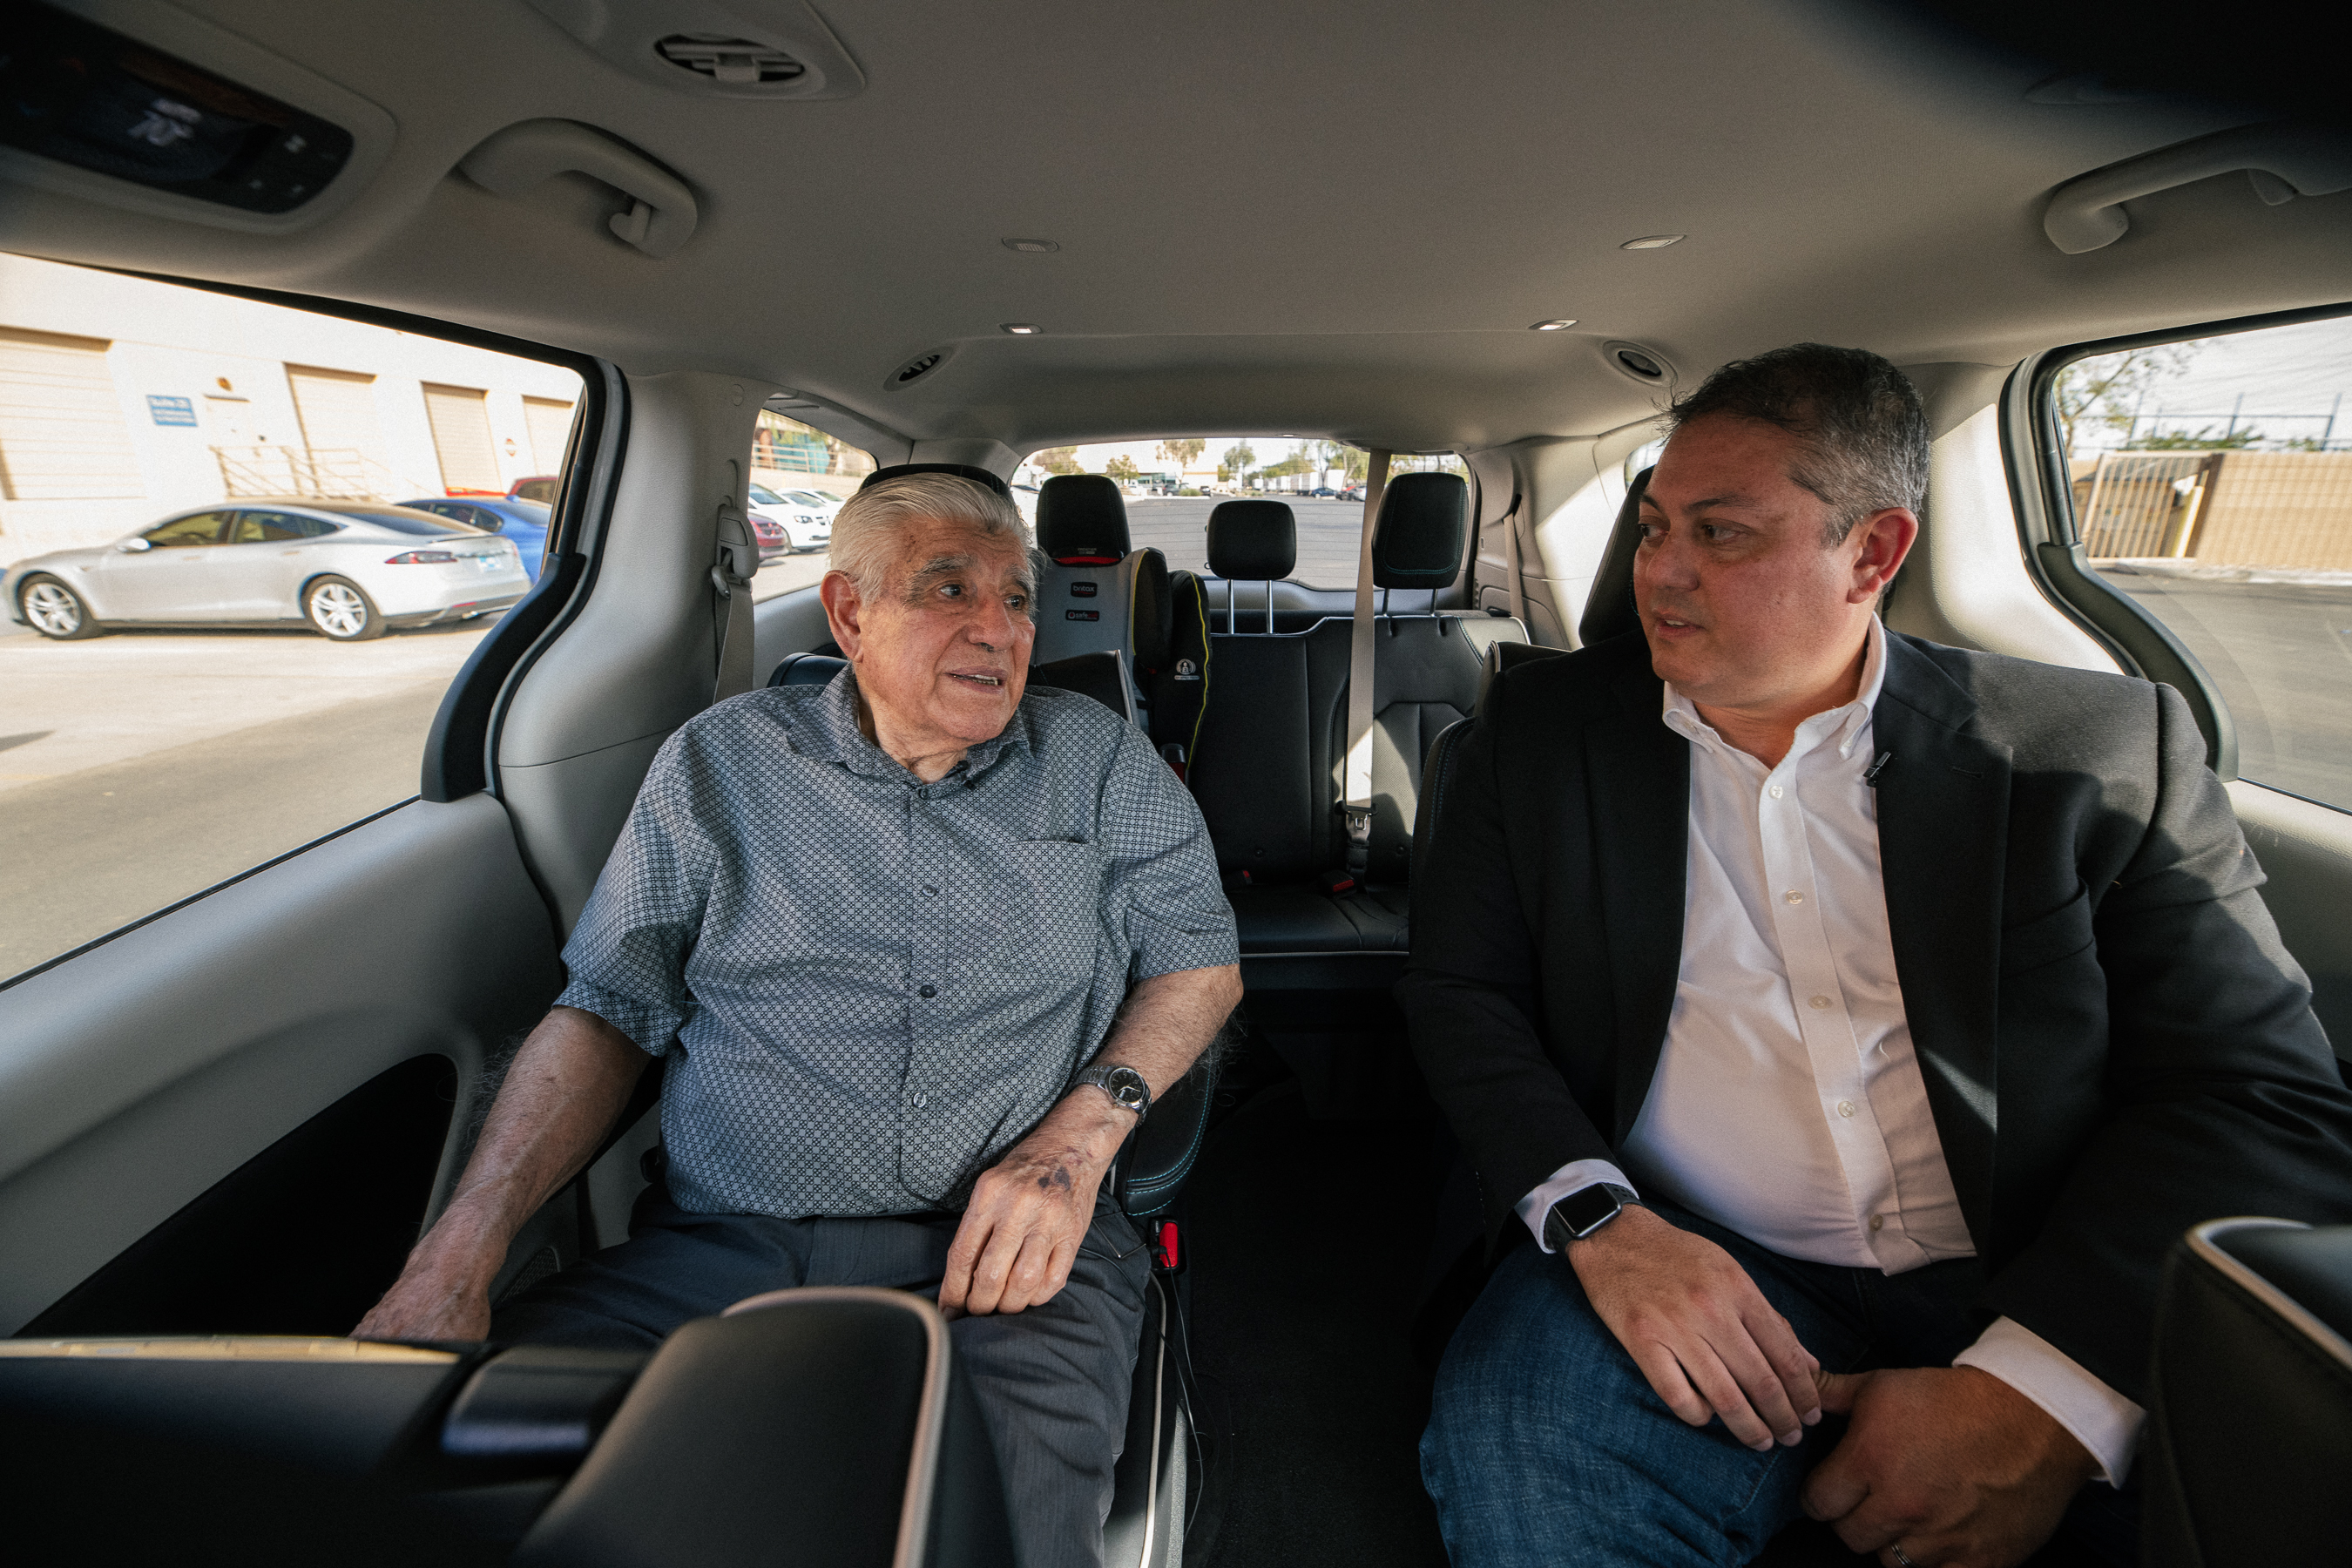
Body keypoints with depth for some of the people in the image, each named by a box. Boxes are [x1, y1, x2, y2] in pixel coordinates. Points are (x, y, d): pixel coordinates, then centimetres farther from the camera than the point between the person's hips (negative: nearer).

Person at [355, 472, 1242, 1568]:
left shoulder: (1099, 759, 7)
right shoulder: (721, 762, 9)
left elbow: (1201, 956, 7)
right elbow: (607, 1010, 11)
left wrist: (1082, 1129, -10)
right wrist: (458, 1253, -3)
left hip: (1005, 1256, -1)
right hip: (711, 1251, 2)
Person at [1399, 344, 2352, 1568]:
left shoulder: (2100, 747, 2)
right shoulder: (1544, 726, 3)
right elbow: (1455, 991, 0)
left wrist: (2036, 1391, -14)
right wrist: (1596, 1216, -16)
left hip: (2042, 1303, 2)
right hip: (1693, 1281, 0)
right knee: (1510, 1440, -28)